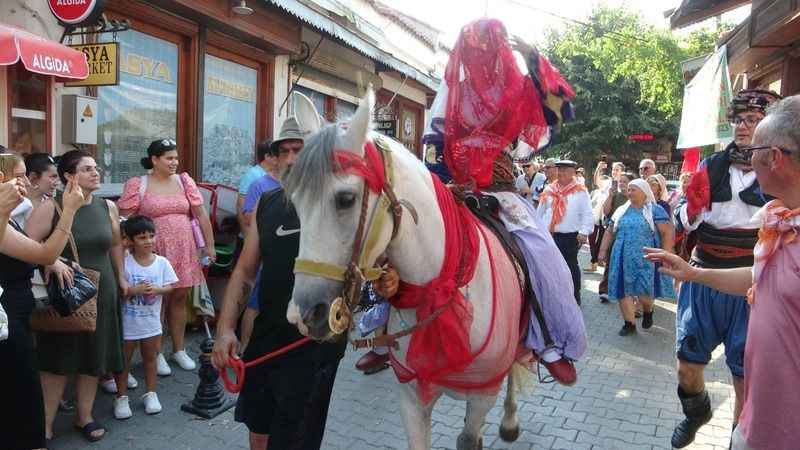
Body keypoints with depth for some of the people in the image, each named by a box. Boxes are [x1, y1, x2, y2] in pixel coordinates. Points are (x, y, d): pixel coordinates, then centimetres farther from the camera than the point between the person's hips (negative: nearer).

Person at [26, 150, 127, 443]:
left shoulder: (108, 207, 3)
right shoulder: (52, 207, -11)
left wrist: (120, 277, 18)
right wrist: (52, 262, -29)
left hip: (101, 292, 4)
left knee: (94, 357, 12)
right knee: (57, 361, 3)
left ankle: (85, 417, 30)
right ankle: (45, 425, 20)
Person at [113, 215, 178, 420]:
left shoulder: (162, 262, -6)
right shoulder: (124, 263, -14)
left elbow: (169, 286, -4)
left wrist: (156, 290, -23)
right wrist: (135, 290, -29)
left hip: (151, 321, 3)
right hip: (127, 322, -2)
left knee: (150, 358, 17)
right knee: (123, 360, 11)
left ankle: (150, 393, 31)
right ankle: (121, 397, 26)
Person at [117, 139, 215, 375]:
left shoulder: (184, 181, 7)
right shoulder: (137, 185, -3)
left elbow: (201, 214, 8)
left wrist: (209, 245, 6)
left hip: (184, 251, 4)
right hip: (154, 253, -3)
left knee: (179, 298, 11)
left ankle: (179, 349, 26)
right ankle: (156, 354, 19)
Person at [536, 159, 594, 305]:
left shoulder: (580, 191, 0)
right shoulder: (549, 190, 11)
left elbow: (588, 215, -5)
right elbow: (540, 212, 14)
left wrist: (584, 232, -15)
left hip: (569, 237, -4)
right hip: (547, 236, 4)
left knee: (571, 269, 3)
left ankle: (575, 300, 14)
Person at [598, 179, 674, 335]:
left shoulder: (655, 210, -1)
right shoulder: (621, 211, 13)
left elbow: (667, 232, -7)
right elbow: (610, 232, 17)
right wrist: (603, 250, 8)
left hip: (645, 259, -4)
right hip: (623, 259, 4)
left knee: (644, 292, -5)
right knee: (623, 290, 1)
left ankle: (648, 311, 28)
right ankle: (629, 323, 13)